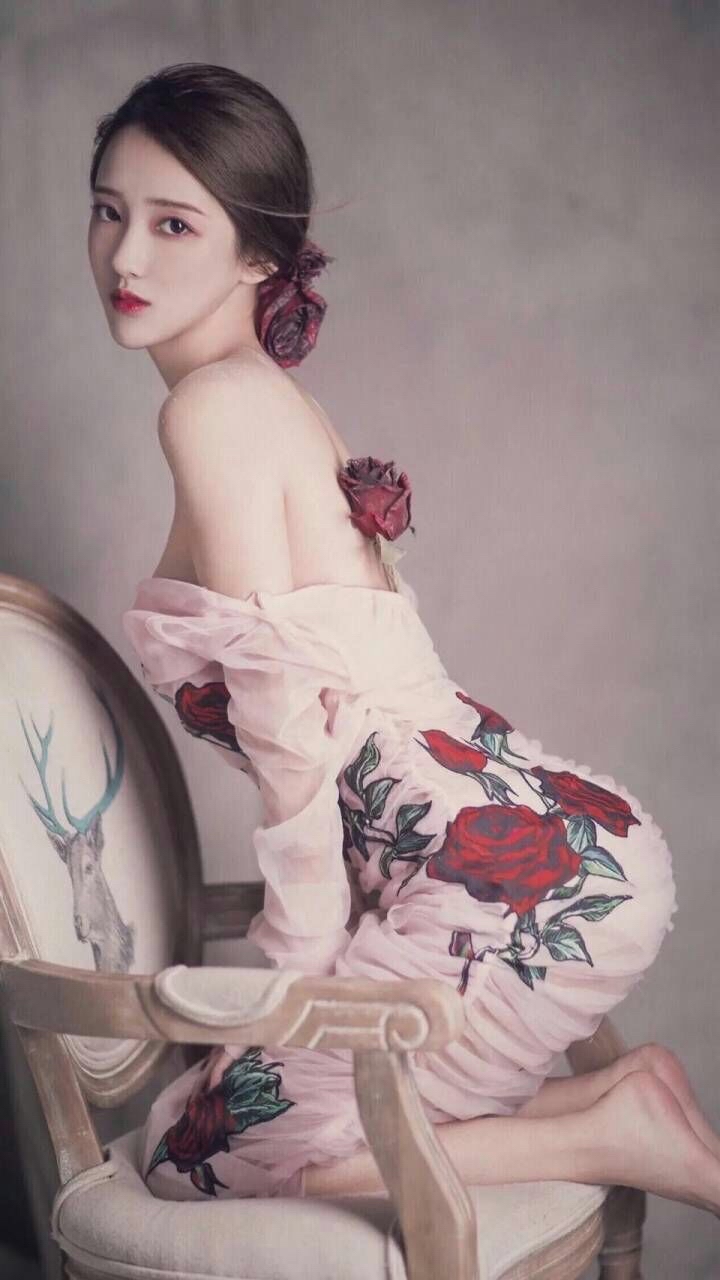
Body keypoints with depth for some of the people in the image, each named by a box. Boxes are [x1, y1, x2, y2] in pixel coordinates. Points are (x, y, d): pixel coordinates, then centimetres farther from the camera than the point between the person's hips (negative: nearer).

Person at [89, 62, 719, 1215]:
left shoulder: (216, 404, -11)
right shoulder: (276, 397, 17)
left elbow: (288, 721, -15)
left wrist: (299, 959, -5)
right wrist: (308, 940, 14)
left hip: (520, 878, -10)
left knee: (194, 1152, 2)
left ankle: (612, 1138, 1)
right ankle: (615, 1095, 13)